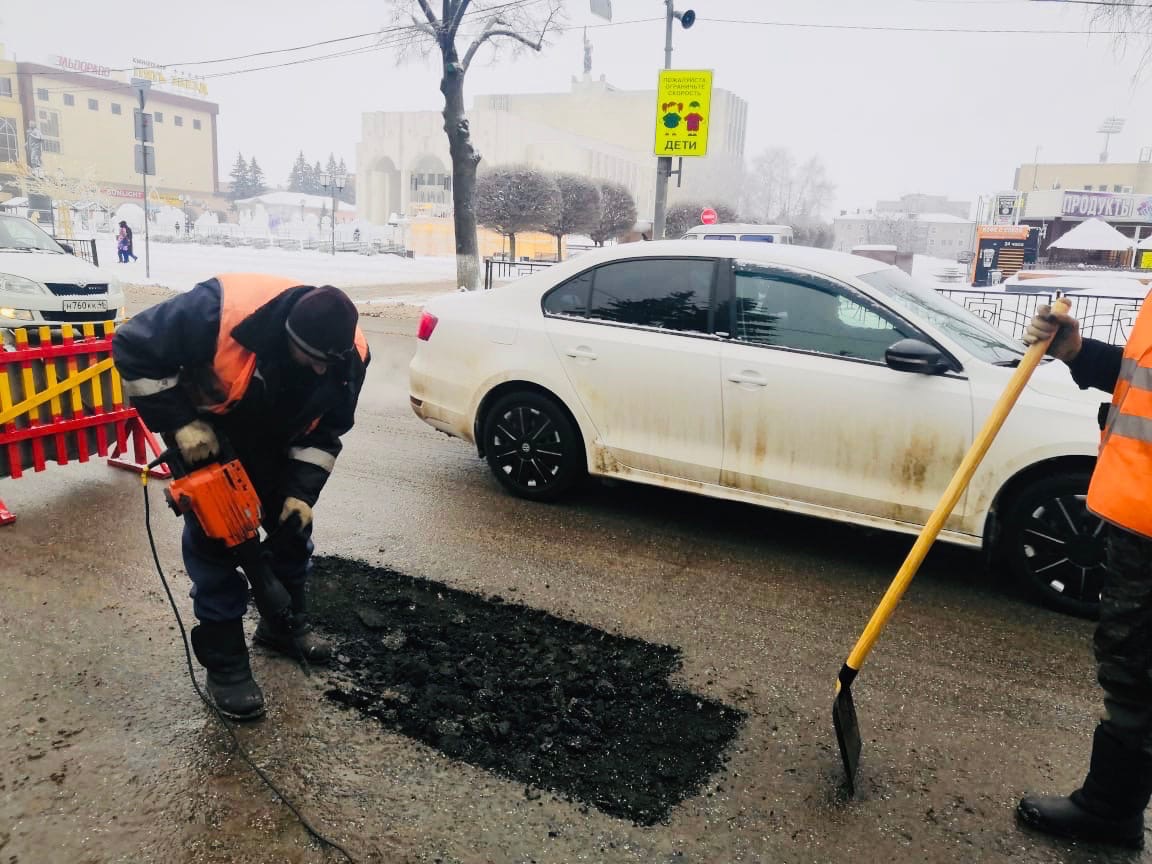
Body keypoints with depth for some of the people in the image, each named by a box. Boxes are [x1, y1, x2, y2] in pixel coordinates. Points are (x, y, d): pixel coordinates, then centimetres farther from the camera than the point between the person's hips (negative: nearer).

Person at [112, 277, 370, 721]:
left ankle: (286, 625, 31)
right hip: (206, 438, -4)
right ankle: (224, 663, 5)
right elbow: (133, 347, -28)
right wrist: (180, 422, -30)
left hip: (274, 442, 4)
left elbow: (326, 430, -11)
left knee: (293, 527, 9)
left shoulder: (348, 356, -26)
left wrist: (302, 490, -19)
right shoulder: (222, 311, -40)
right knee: (214, 540, -6)